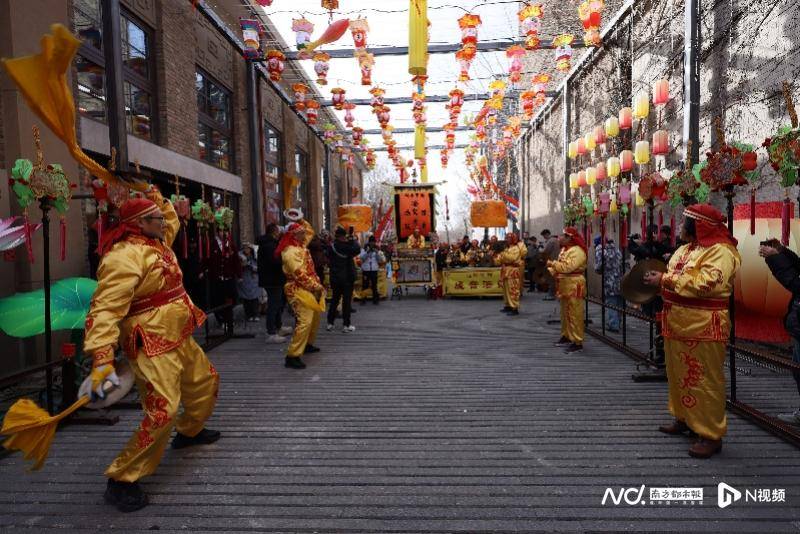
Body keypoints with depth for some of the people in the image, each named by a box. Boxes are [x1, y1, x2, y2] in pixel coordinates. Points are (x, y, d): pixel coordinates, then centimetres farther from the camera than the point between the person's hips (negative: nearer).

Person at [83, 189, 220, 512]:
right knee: (163, 411, -16)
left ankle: (189, 431, 48)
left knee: (206, 381, 24)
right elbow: (105, 309, -29)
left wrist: (158, 199, 24)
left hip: (179, 338, 10)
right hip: (152, 346, -10)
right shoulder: (124, 256, -21)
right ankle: (121, 480, 2)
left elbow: (172, 222, 36)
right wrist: (101, 358, -36)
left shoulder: (157, 242, 10)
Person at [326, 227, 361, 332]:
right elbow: (357, 250, -23)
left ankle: (330, 323, 17)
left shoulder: (331, 246, 3)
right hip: (346, 277, -6)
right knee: (346, 300, 2)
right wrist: (353, 239, -13)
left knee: (334, 299, 15)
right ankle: (346, 325, 4)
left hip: (334, 277, 6)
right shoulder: (345, 246, -17)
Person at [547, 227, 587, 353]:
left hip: (574, 286, -10)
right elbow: (559, 267, 17)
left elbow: (567, 267, -27)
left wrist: (552, 263, -18)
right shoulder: (564, 250, 15)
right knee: (565, 313, 17)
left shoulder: (577, 251, -16)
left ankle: (577, 342, -4)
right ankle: (566, 336, 28)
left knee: (574, 315, -8)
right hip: (564, 285, 10)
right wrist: (549, 271, 0)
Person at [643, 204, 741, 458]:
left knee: (705, 381, -2)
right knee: (680, 375, 19)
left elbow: (704, 283, -27)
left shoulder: (720, 251, -14)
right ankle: (683, 418, 34)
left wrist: (664, 279, -22)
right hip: (678, 323, 9)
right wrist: (659, 280, 2)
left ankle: (712, 435, 9)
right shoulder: (686, 249, 15)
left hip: (703, 328, -9)